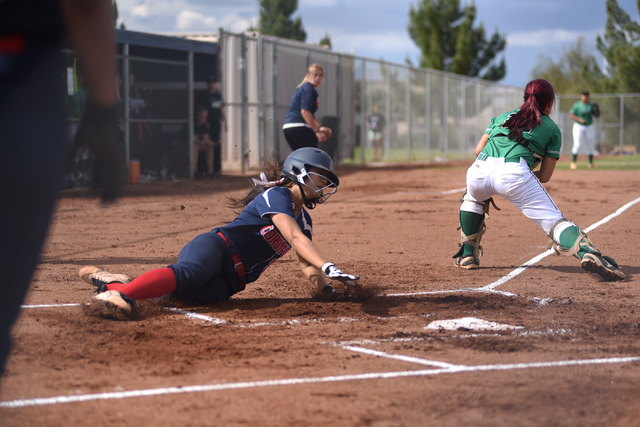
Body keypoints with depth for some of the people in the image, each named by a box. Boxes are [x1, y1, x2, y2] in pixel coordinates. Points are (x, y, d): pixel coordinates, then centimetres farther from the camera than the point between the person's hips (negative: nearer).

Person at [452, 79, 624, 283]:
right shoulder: (552, 129, 24)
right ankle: (587, 253, -32)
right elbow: (545, 176, 16)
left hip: (480, 170, 4)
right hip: (515, 173, -4)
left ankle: (467, 255, 31)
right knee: (554, 219, -7)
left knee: (473, 199, 37)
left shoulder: (502, 117, 33)